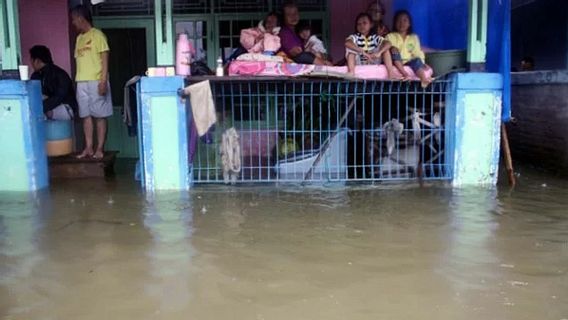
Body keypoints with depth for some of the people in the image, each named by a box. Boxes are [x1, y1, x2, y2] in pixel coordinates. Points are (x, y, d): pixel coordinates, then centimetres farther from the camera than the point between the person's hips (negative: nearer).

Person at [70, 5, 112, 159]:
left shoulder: (97, 35, -3)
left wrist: (103, 81, -17)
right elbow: (78, 60, 17)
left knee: (100, 116, -2)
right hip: (81, 83, 7)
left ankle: (100, 148, 1)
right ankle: (88, 148, 10)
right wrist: (77, 81, 12)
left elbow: (105, 59, -9)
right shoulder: (79, 38, 18)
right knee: (86, 115, 6)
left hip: (96, 82, -7)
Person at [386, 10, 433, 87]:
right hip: (396, 63, -2)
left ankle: (424, 79, -56)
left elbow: (417, 53, 8)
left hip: (408, 63, 2)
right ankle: (404, 74, -45)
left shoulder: (414, 37, 16)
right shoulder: (390, 36, 10)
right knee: (394, 50, -29)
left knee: (417, 60, -30)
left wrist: (422, 63, -10)